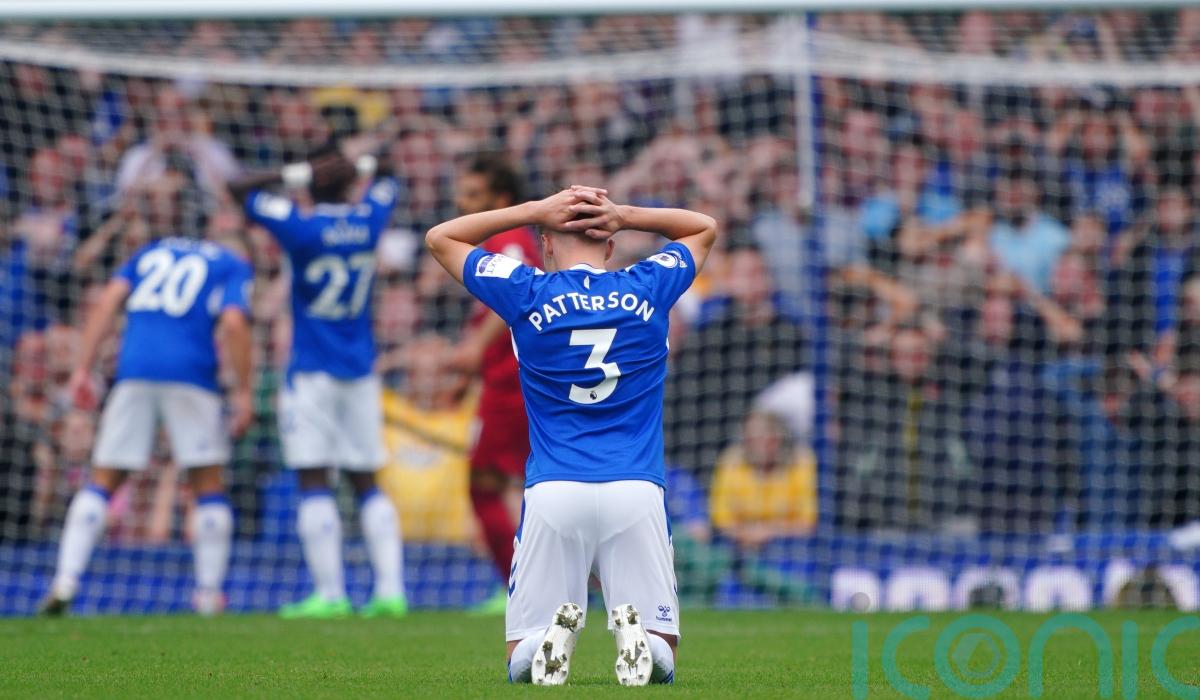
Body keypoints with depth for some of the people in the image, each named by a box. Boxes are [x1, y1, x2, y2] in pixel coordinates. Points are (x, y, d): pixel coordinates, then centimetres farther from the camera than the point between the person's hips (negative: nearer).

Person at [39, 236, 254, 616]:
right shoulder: (232, 267, 14)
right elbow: (233, 324, -4)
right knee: (208, 481, 10)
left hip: (134, 371, 3)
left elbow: (108, 301, 10)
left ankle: (65, 582, -4)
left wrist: (83, 369, 7)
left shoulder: (152, 252, 25)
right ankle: (209, 592, 8)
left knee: (103, 481, 7)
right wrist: (243, 392, -3)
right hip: (191, 372, -2)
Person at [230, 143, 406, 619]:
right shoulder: (368, 221, 1)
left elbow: (241, 190, -4)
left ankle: (330, 593, -10)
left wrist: (296, 174, -4)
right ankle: (390, 587, 1)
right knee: (366, 482, 8)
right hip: (360, 369, 5)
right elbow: (385, 183, 23)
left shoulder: (301, 227, -13)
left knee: (314, 480, -4)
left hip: (312, 374, -5)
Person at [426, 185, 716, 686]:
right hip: (637, 491, 1)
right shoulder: (648, 289, 8)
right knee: (661, 660, 5)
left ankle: (553, 640, -25)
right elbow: (704, 228, 29)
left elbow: (440, 238, 19)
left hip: (553, 493, -1)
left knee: (522, 663, 7)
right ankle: (637, 641, -27)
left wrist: (535, 211, 14)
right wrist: (624, 216, 14)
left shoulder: (528, 294, 3)